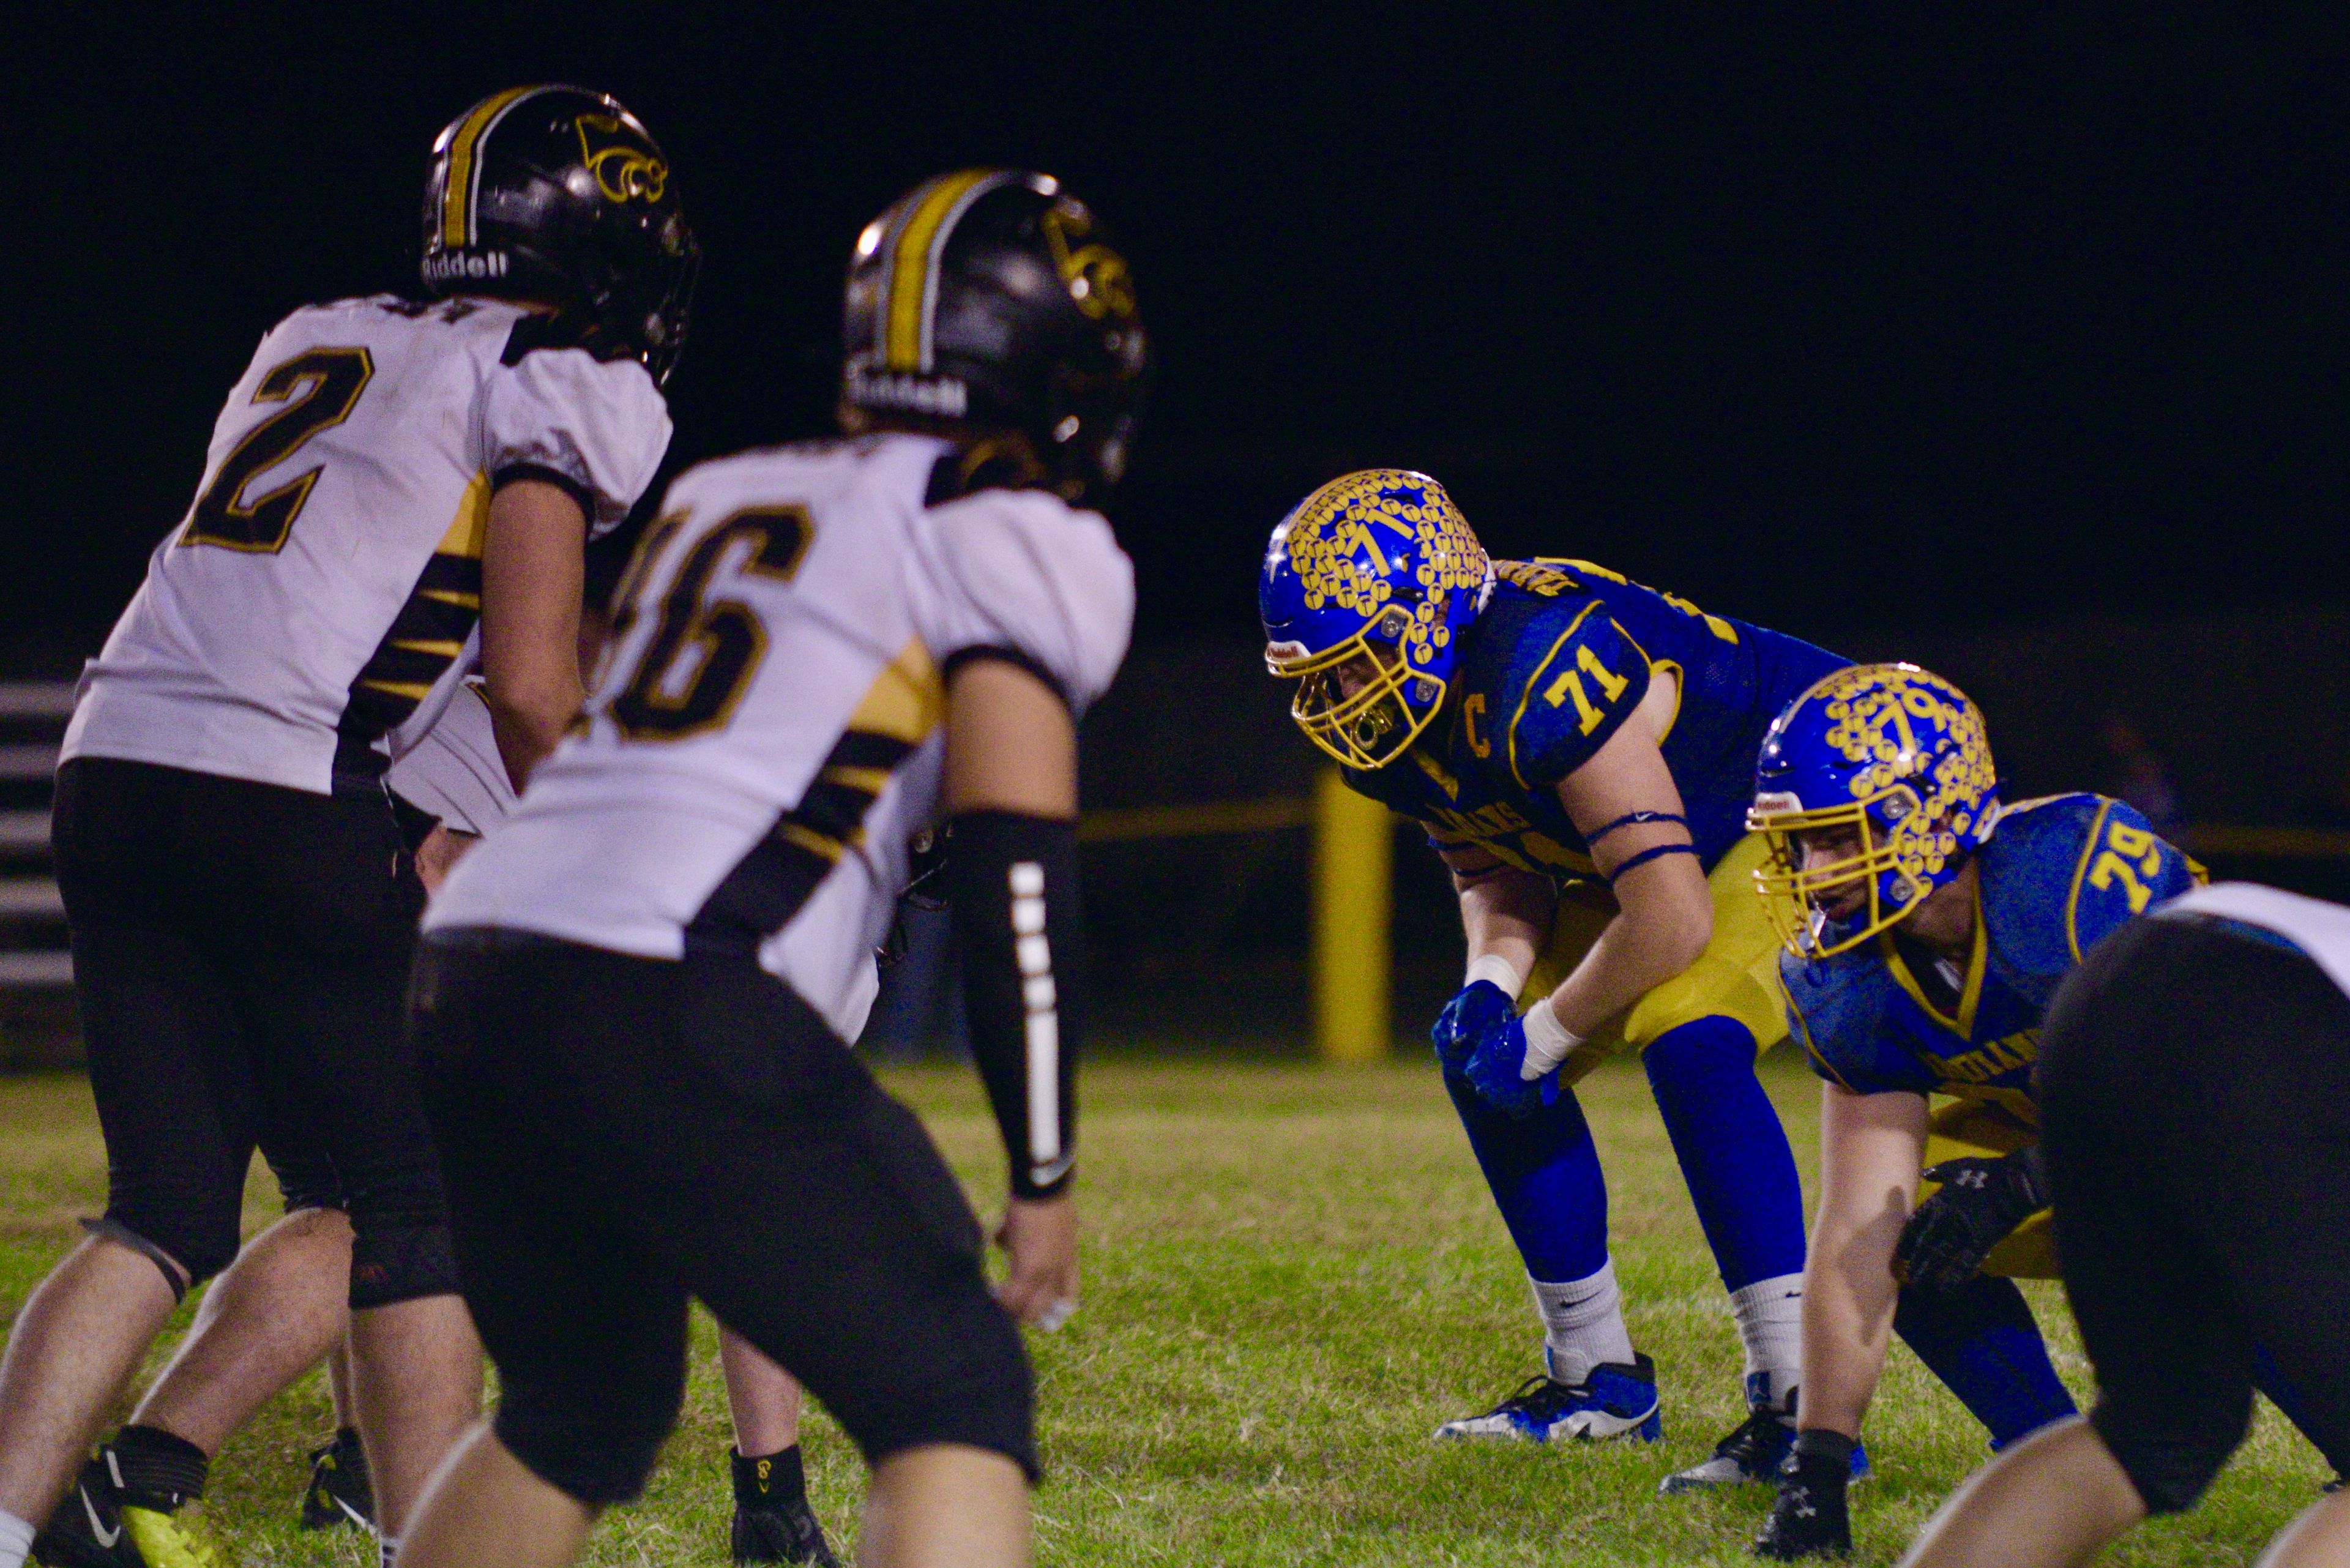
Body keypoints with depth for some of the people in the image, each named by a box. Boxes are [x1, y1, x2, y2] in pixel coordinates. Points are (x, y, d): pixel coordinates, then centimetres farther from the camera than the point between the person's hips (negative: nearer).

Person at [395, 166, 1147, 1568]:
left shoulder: (721, 500, 26)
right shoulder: (1023, 545, 4)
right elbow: (1014, 876, -4)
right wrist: (1044, 1177, 1)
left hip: (468, 977, 8)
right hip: (670, 1018, -7)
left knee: (584, 1409, 26)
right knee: (956, 1402, -1)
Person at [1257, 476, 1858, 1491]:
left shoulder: (1542, 675, -37)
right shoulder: (1387, 716, -10)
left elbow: (1672, 919, -35)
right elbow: (1498, 870, 5)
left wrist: (1544, 1037, -22)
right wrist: (1494, 984, -16)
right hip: (1681, 836, 9)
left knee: (1689, 1041, -30)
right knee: (1482, 1060, 4)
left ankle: (1801, 1401, -28)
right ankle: (1599, 1380, 17)